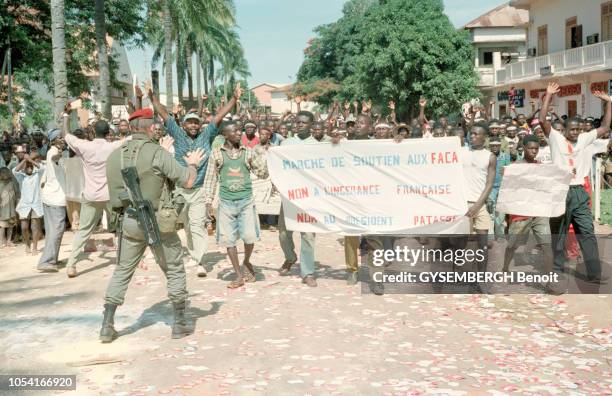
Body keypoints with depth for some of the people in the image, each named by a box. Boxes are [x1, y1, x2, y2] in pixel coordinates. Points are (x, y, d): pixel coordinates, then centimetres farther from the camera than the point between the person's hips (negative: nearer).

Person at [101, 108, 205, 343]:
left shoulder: (115, 155, 3)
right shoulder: (157, 153, -13)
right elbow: (187, 182, -12)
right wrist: (192, 165, 10)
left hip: (129, 220, 4)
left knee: (122, 272, 15)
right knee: (174, 271, 11)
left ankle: (107, 326, 14)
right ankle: (179, 324, 15)